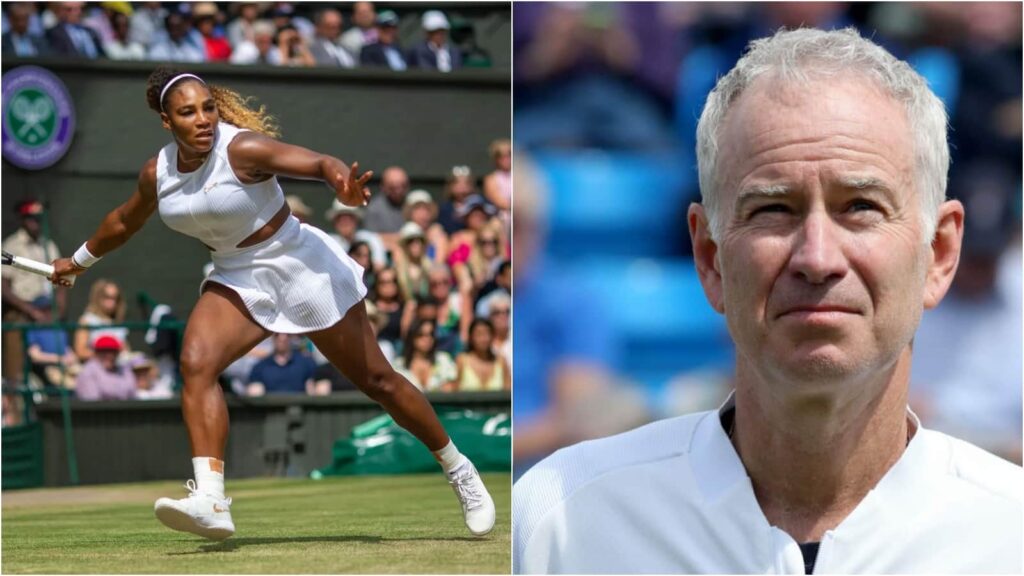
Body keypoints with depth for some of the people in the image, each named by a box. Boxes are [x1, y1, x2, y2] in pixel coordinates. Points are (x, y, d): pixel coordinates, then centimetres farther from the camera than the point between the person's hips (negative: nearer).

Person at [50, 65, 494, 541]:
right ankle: (210, 502, -30)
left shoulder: (242, 148, -22)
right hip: (238, 279, 5)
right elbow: (124, 222, 18)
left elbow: (319, 163, -33)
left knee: (376, 381, 2)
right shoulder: (157, 173, -3)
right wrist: (80, 261, 33)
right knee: (196, 363, -22)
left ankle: (458, 470, 22)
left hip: (302, 267, -5)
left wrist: (344, 184, -56)